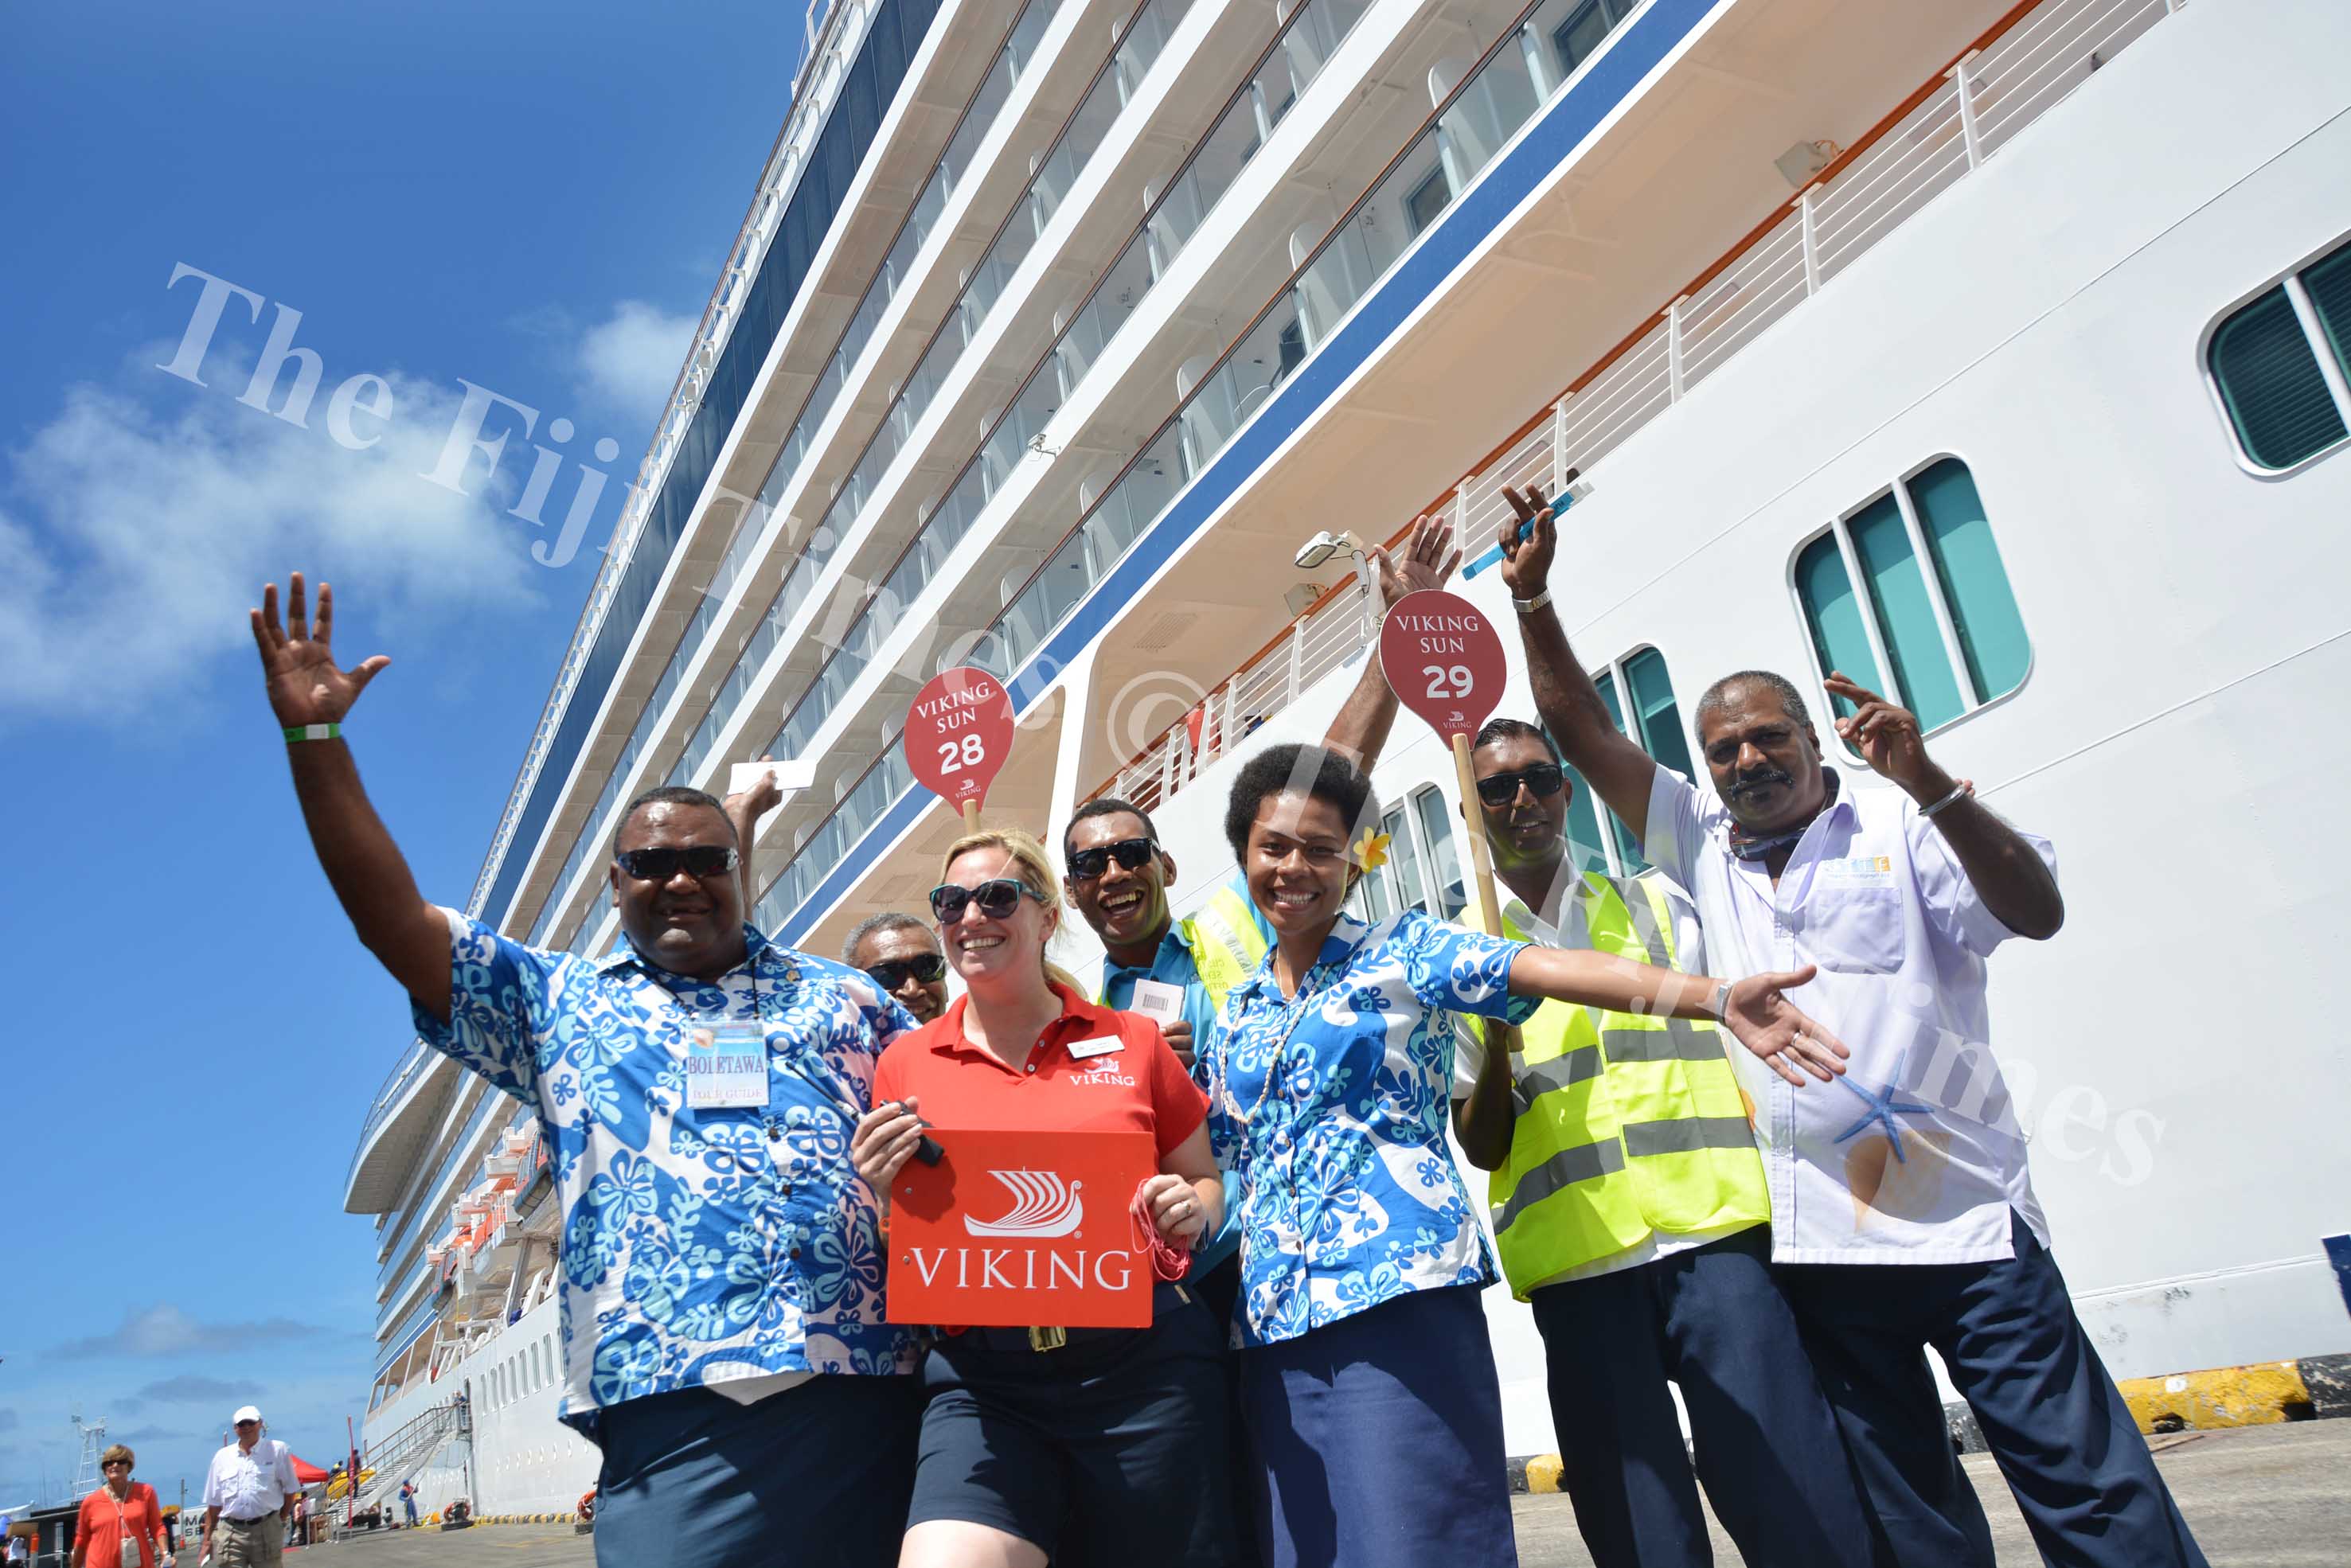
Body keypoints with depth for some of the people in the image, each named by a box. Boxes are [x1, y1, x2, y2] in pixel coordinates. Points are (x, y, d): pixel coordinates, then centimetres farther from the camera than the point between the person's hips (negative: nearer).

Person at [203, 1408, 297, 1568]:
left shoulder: (278, 1451, 3)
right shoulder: (222, 1456, 10)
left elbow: (290, 1490, 8)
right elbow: (214, 1503, 13)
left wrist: (280, 1521, 6)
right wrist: (207, 1540, 11)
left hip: (267, 1531, -2)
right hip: (230, 1533, 2)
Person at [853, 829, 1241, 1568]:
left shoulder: (1132, 1040, 6)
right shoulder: (906, 1064, 7)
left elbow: (1207, 1182, 16)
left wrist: (1192, 1209, -7)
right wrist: (883, 1192, -8)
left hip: (1146, 1364, 0)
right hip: (981, 1377, 0)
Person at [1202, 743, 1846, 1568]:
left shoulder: (1402, 950, 3)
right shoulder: (1234, 1021, 17)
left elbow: (1545, 967, -14)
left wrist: (1716, 995, -28)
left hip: (1400, 1291, -5)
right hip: (1278, 1316, 5)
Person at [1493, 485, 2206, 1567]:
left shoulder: (1897, 829, 3)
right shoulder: (1701, 843, 11)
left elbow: (2038, 911, -11)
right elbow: (1582, 730, 9)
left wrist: (1929, 785, -22)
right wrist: (1531, 598, 3)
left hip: (1964, 1222, -2)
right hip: (1809, 1241, 3)